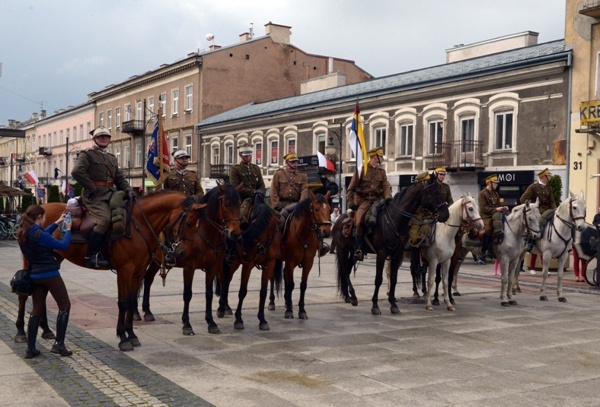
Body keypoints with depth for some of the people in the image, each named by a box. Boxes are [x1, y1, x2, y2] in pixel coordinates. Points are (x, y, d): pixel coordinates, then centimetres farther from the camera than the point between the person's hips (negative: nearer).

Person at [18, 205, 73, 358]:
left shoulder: (24, 234, 4)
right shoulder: (39, 234, -21)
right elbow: (63, 245, -15)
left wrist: (57, 223, 24)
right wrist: (68, 230, 0)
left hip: (35, 276, 8)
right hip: (50, 275, -8)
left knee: (37, 310, 13)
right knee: (64, 306, 7)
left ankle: (30, 349, 12)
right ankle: (59, 344, 5)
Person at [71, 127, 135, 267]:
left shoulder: (112, 158, 25)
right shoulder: (87, 154, 3)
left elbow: (120, 179, 20)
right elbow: (77, 171, -13)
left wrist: (129, 190, 0)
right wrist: (91, 188, -15)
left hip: (110, 194, 8)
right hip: (95, 195, -8)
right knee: (104, 220, -27)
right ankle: (92, 255, -21)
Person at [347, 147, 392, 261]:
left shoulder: (381, 172, 15)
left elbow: (386, 186, 3)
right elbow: (351, 188, 2)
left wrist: (388, 197, -18)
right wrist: (351, 203, -9)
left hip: (377, 200, 4)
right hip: (364, 200, -4)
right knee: (360, 221, -25)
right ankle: (359, 249, -20)